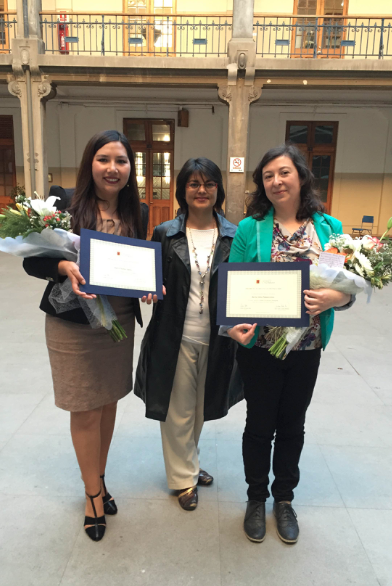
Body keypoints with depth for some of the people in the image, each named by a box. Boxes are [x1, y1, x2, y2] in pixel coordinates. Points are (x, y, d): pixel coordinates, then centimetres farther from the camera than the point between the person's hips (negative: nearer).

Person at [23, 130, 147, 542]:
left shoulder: (135, 212, 2)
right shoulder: (66, 205, -10)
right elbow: (32, 261, -8)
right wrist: (64, 267, -28)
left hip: (120, 322, 4)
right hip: (74, 326, -4)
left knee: (109, 405, 16)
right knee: (86, 412, 8)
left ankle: (99, 479, 40)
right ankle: (94, 492, 30)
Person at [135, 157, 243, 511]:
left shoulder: (235, 236, 0)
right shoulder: (165, 234, -1)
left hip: (216, 339, 2)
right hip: (176, 337, -1)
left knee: (201, 408, 19)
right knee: (178, 409, 11)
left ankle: (187, 463, 46)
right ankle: (184, 476, 34)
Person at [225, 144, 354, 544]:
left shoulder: (330, 228, 0)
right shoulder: (249, 229, -5)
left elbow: (349, 288, 1)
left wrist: (333, 298, -21)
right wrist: (232, 324, -26)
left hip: (306, 348, 2)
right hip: (260, 346, -2)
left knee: (292, 425, 18)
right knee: (259, 425, 14)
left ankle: (284, 498, 42)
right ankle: (256, 498, 38)